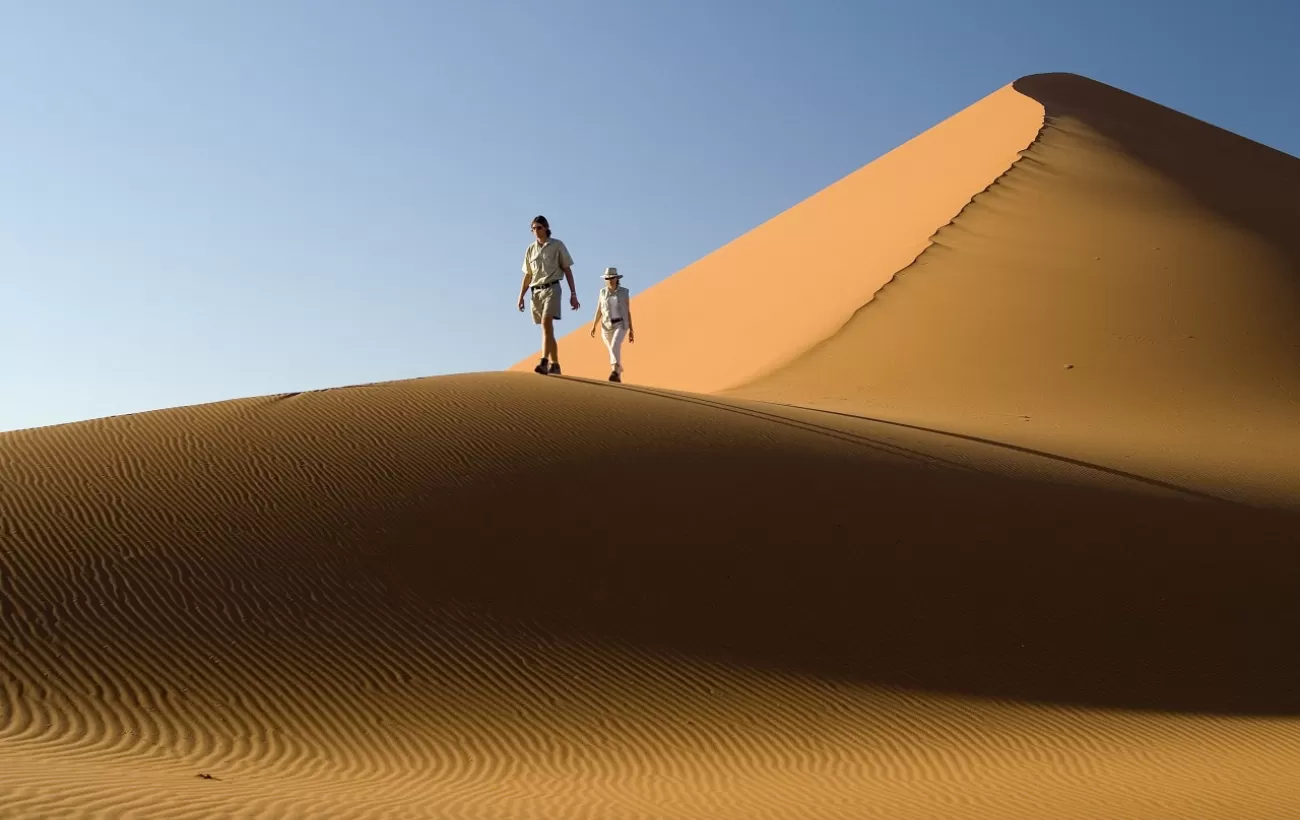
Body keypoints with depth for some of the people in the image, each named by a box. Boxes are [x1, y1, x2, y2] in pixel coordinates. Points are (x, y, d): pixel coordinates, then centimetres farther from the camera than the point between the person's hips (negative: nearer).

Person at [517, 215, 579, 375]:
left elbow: (567, 270, 3)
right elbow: (527, 276, 17)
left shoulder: (557, 245, 3)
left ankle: (544, 363, -35)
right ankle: (555, 365, 16)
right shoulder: (530, 249, 13)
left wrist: (573, 294, -1)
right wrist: (521, 296, 10)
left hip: (552, 288, -5)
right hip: (536, 291, 5)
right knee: (547, 329, 8)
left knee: (546, 323, -24)